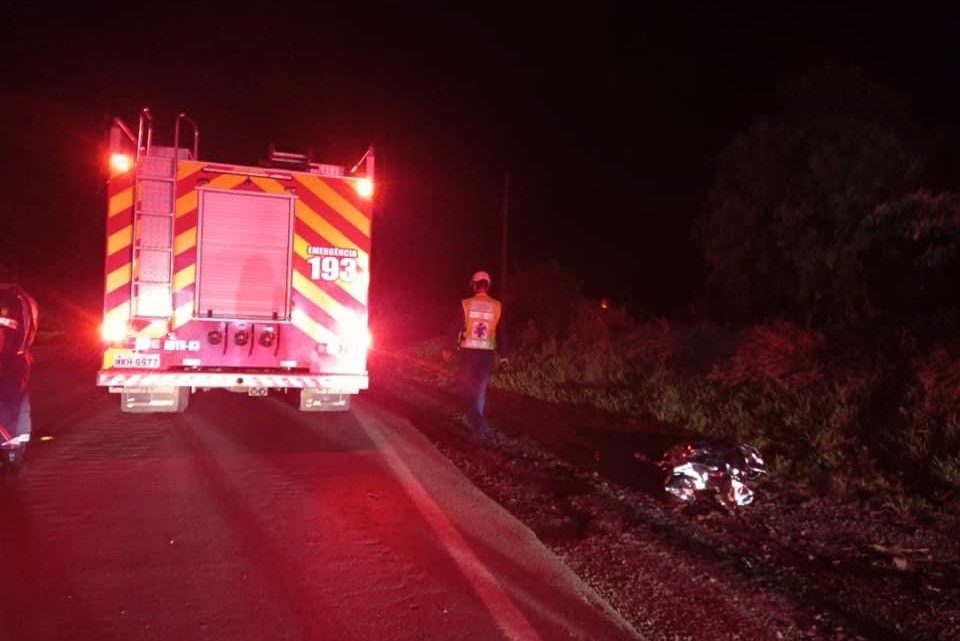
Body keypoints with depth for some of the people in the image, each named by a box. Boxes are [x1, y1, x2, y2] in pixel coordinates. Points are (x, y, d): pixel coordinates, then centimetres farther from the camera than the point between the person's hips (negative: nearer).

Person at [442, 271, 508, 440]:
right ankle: (475, 419, 22)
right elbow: (501, 333, 3)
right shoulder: (497, 306, 0)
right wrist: (503, 355, 10)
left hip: (468, 351, -1)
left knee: (466, 387, 7)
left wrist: (448, 348, 8)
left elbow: (455, 327, -2)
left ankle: (479, 425, -10)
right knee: (480, 387, 15)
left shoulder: (466, 304, -4)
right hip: (487, 352, 2)